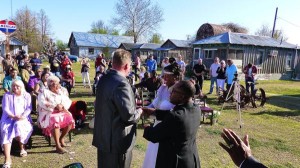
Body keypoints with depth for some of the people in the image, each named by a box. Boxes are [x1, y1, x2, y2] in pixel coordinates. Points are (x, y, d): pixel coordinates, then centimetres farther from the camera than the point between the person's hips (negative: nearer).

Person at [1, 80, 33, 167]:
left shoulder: (27, 95, 12)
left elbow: (29, 108, 3)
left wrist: (23, 116, -16)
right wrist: (13, 116, -16)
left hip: (22, 118, 0)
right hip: (9, 118, 1)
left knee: (19, 126, -33)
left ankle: (22, 147, -6)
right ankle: (7, 160, -35)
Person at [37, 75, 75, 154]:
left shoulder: (61, 91, 15)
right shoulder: (44, 92, 1)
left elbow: (68, 101, 7)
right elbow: (42, 103, -14)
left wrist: (63, 106, -14)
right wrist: (55, 106, -22)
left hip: (61, 112, 5)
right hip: (48, 113, -5)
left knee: (70, 119, -22)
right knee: (55, 121, -35)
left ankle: (61, 139, -2)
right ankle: (58, 146, -31)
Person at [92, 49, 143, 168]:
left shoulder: (103, 79, 4)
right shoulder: (121, 84, -24)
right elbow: (129, 116, -25)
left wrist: (133, 106, 14)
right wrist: (139, 112, -4)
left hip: (103, 137, 8)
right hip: (118, 140, -8)